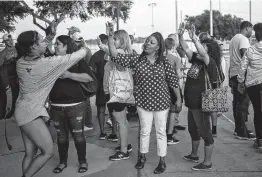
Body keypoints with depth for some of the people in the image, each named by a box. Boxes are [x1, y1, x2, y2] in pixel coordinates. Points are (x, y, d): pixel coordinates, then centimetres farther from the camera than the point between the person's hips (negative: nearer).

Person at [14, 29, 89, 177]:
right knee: (48, 151, 0)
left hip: (24, 110, 9)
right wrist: (85, 46, 7)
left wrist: (51, 36, 7)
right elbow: (82, 53, -13)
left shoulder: (21, 61, 0)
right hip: (31, 112, -9)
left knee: (30, 153, 14)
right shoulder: (46, 63, -21)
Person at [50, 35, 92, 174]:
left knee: (78, 135, 5)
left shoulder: (77, 60, -3)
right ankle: (62, 162, 28)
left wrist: (69, 75, -21)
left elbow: (89, 77, -14)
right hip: (56, 106, 4)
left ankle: (82, 161, 22)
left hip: (75, 105, -4)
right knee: (61, 135, 14)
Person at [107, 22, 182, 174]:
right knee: (145, 131, 13)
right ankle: (142, 156, 34)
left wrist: (179, 99, 1)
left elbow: (174, 81, 0)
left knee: (161, 132, 10)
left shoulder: (164, 62, -5)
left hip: (162, 103, 0)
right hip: (144, 103, 0)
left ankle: (162, 161, 24)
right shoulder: (136, 60, -5)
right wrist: (110, 37, -23)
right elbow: (116, 56, -14)